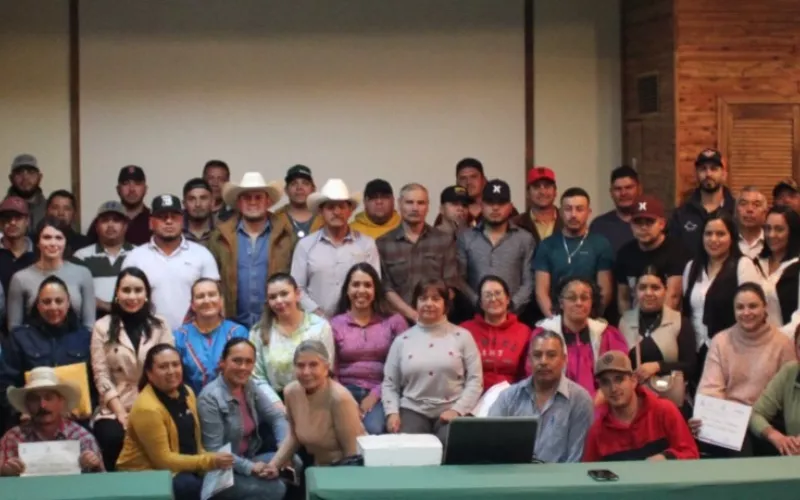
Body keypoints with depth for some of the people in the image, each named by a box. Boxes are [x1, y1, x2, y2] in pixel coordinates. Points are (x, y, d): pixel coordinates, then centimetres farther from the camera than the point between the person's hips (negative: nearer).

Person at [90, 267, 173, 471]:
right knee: (114, 438, -32)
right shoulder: (103, 327, 7)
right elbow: (101, 375, 1)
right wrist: (121, 413, -11)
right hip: (115, 410, -1)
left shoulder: (160, 326, 11)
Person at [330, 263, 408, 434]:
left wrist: (375, 395, -7)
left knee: (373, 430, -33)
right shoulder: (335, 324, 12)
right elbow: (330, 369, 8)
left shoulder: (394, 321, 10)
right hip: (346, 391, 0)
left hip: (380, 393, 0)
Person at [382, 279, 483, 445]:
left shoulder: (462, 336, 7)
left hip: (450, 411, -1)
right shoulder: (402, 340, 12)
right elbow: (389, 383, 14)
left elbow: (475, 379, 2)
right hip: (413, 410, 1)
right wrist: (392, 412, -4)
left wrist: (457, 410, -10)